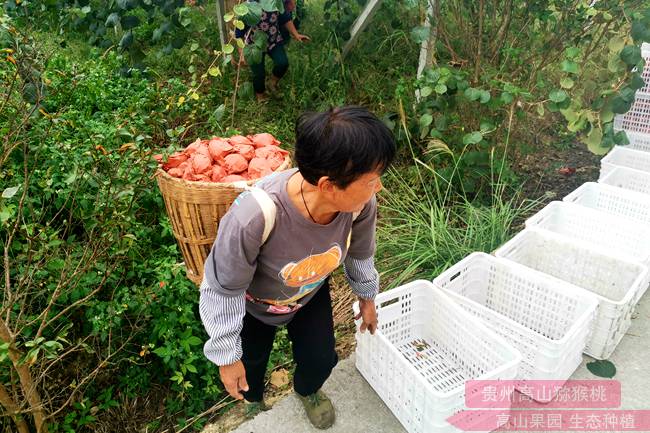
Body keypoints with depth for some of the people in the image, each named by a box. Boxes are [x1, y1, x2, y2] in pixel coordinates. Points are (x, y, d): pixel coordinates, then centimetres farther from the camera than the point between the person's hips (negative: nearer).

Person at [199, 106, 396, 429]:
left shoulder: (359, 201, -31)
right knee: (249, 368, 18)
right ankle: (254, 402, 59)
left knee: (321, 361, 12)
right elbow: (223, 290, -27)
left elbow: (360, 253, -6)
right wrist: (227, 355, -14)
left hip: (311, 294, 3)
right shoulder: (253, 217, -46)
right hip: (253, 303, -3)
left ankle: (307, 391, 53)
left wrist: (366, 298, 11)